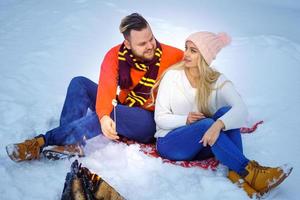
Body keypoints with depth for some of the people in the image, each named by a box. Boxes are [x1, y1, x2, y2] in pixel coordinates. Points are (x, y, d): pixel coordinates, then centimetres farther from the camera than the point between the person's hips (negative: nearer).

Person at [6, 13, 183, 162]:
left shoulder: (172, 56, -17)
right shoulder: (115, 56, -12)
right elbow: (106, 88, -25)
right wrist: (103, 117, -44)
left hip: (150, 121, -4)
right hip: (122, 109, 4)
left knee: (115, 113, -35)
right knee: (79, 83, -13)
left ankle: (44, 141, -32)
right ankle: (69, 143, -31)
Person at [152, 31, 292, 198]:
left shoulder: (217, 80, -4)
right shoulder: (172, 76, -7)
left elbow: (241, 110, -22)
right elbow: (160, 118, -6)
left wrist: (218, 124, -43)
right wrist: (185, 120, -26)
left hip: (203, 145, 2)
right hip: (169, 143, -2)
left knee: (225, 111, -25)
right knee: (206, 123, -32)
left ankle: (237, 173, -33)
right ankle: (248, 172, -33)